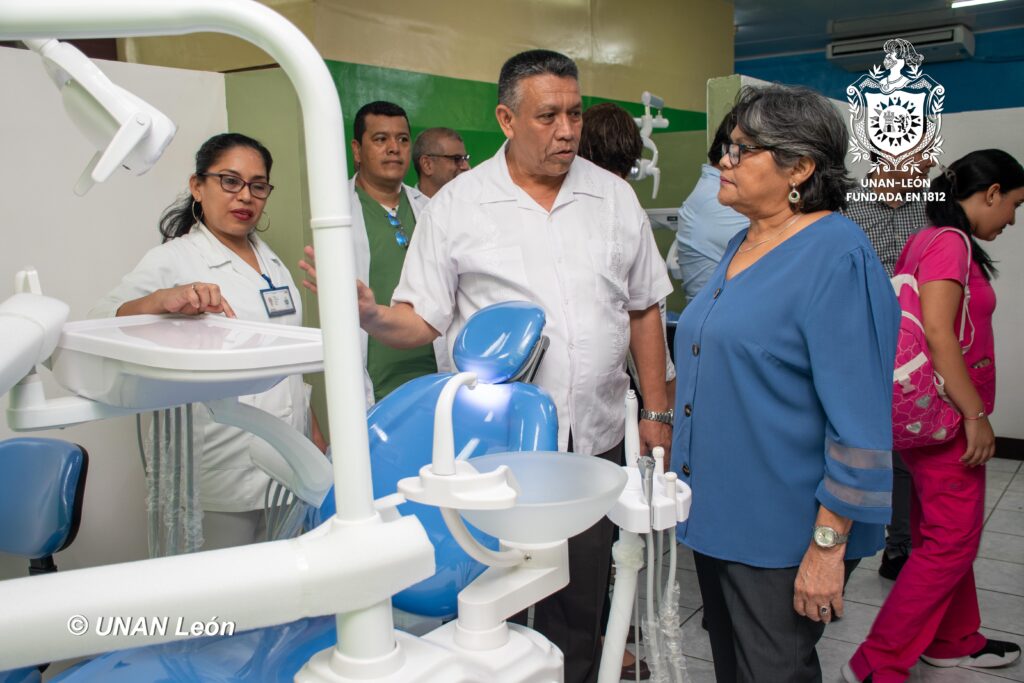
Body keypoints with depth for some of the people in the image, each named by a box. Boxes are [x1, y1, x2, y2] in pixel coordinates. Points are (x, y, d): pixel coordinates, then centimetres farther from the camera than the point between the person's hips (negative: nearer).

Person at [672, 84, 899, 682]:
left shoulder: (837, 257, -18)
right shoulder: (744, 245, 9)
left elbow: (860, 421, -21)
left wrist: (830, 545, -21)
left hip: (784, 534, -8)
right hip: (720, 514, 9)